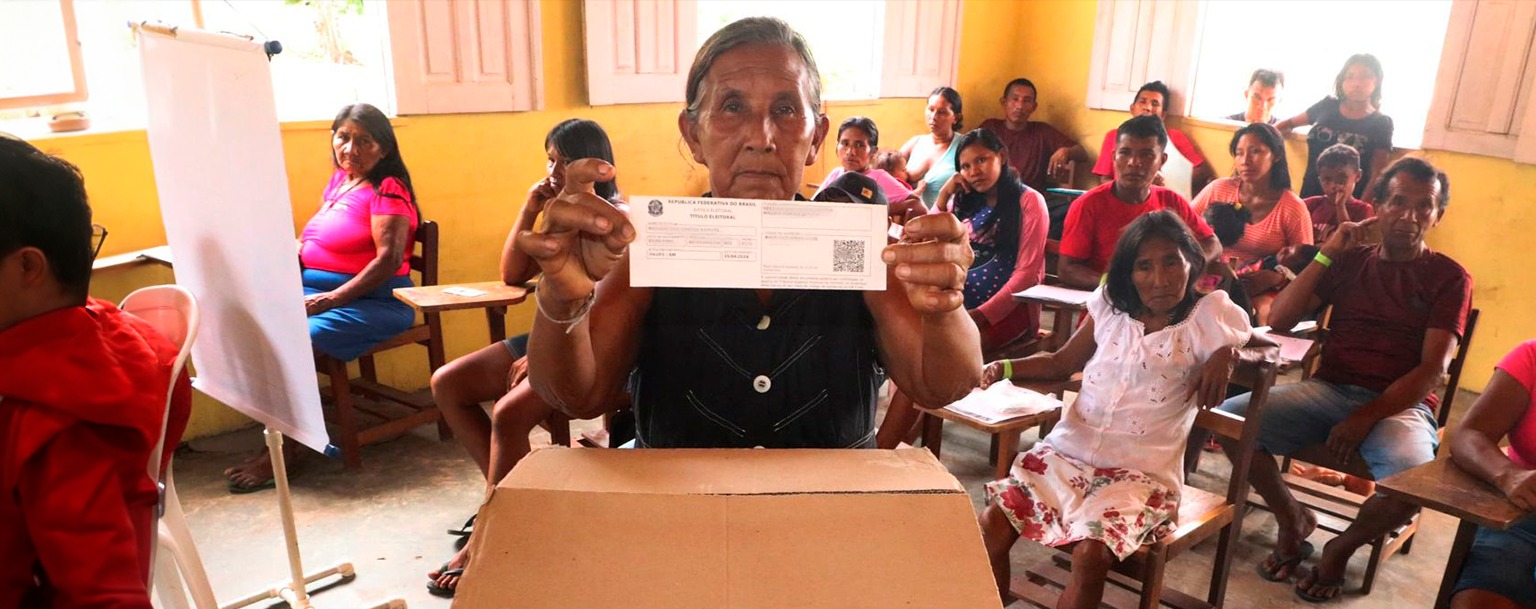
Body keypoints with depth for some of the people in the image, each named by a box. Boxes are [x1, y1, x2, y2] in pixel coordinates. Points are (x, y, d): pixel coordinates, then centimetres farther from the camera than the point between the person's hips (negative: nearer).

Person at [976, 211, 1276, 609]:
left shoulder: (1209, 316, -1)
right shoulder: (1111, 306, 9)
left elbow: (1268, 350, 12)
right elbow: (1062, 363, 16)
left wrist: (1228, 355, -11)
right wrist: (1005, 368, -1)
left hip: (1139, 471, -3)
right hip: (1068, 452, 4)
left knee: (1090, 553, -29)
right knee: (992, 523, -16)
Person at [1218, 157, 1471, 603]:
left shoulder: (1449, 278, 5)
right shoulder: (1351, 261, 13)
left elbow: (1433, 368, -5)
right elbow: (1278, 320, 4)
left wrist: (1367, 417, -17)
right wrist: (1326, 255, -1)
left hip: (1400, 404, -2)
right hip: (1328, 390, 2)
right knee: (1229, 417, -23)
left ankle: (1343, 546, -1)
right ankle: (1293, 518, 2)